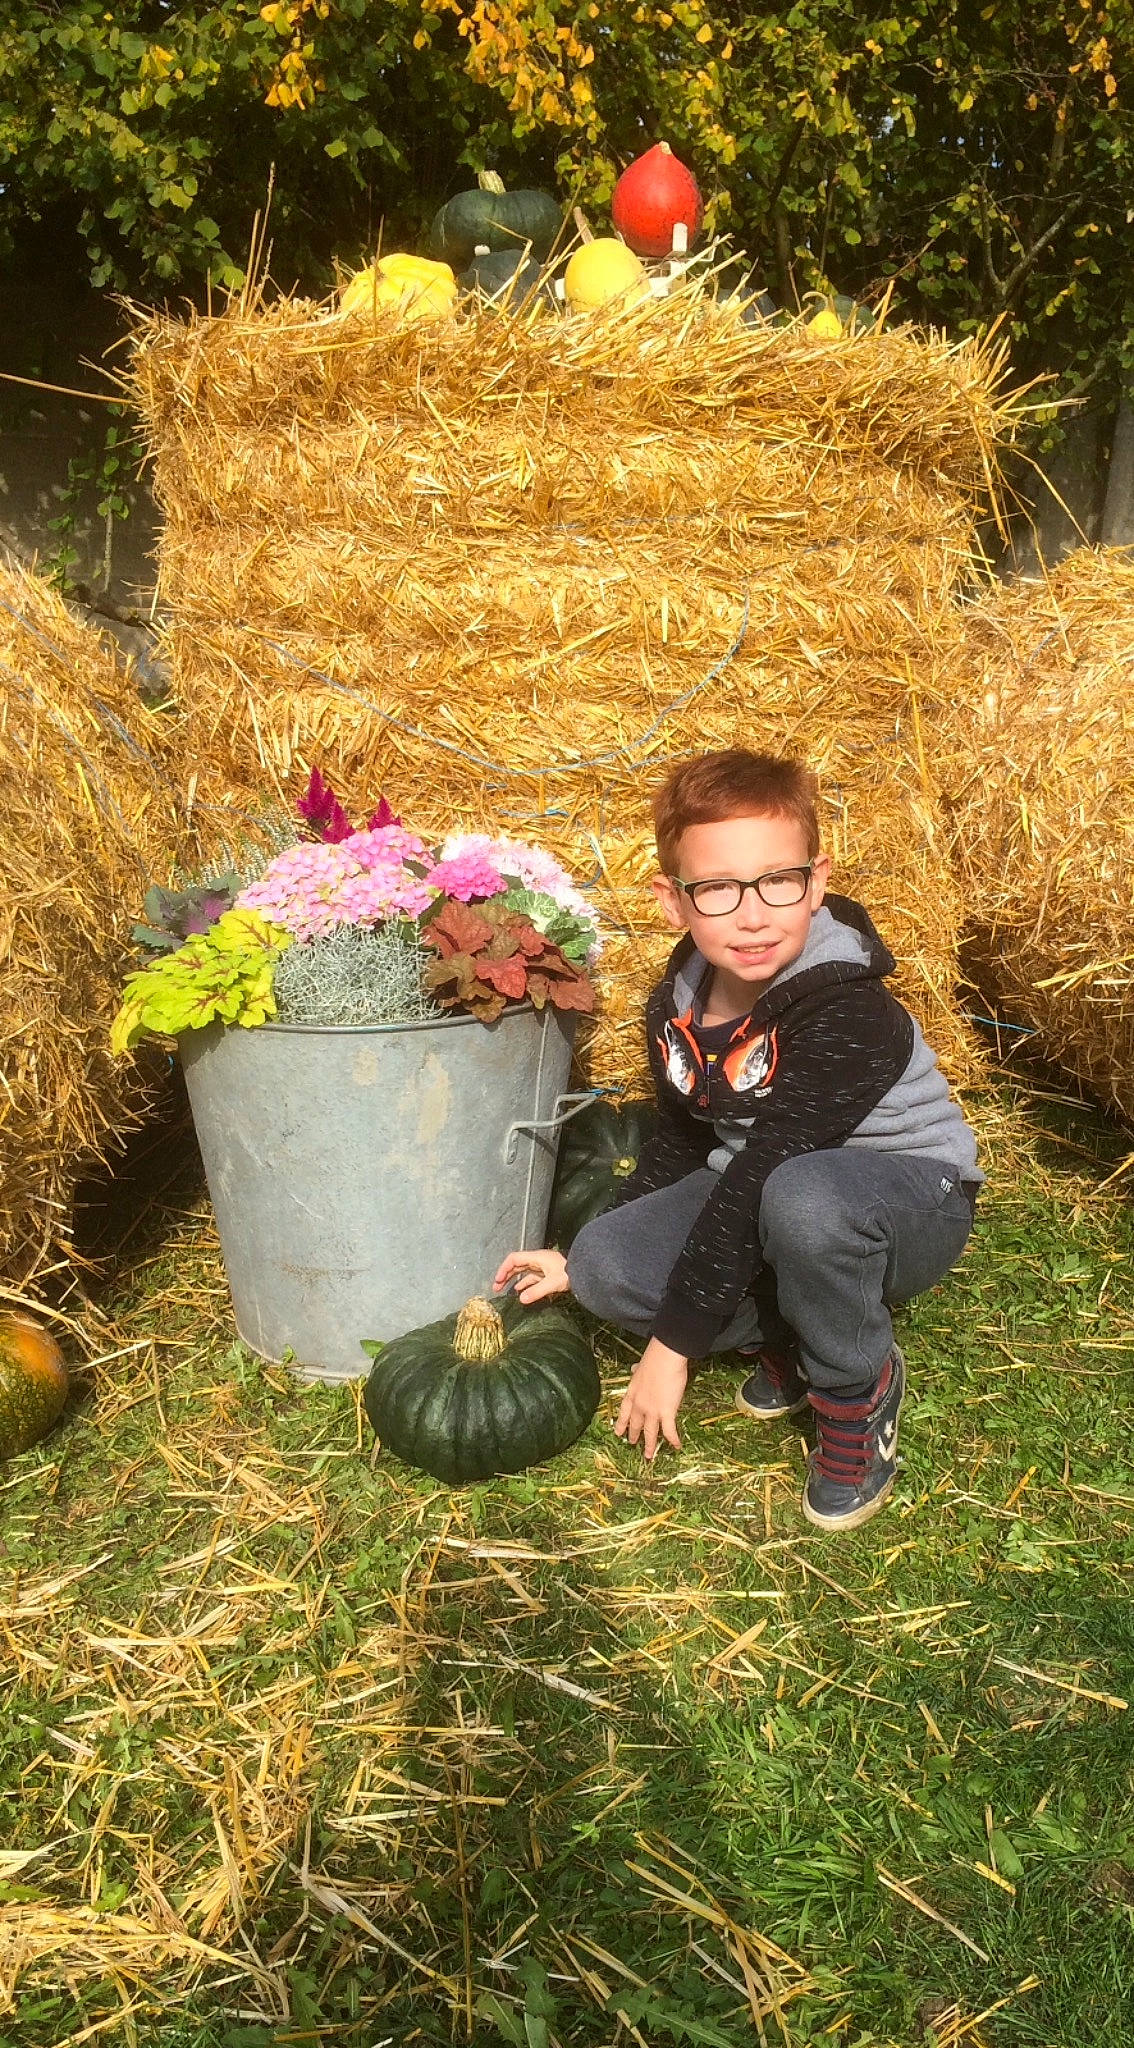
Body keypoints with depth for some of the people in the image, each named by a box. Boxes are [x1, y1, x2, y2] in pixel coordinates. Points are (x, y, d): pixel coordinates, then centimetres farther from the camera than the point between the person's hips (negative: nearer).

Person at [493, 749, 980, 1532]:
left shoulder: (848, 1015, -31)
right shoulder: (678, 1008, -7)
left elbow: (760, 1174, -31)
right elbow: (682, 1144, 9)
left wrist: (672, 1344, -26)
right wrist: (583, 1261, 11)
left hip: (912, 1199, -6)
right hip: (763, 1191, 6)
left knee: (801, 1196, -41)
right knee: (606, 1267, -16)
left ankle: (858, 1388, -11)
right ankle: (788, 1338, 6)